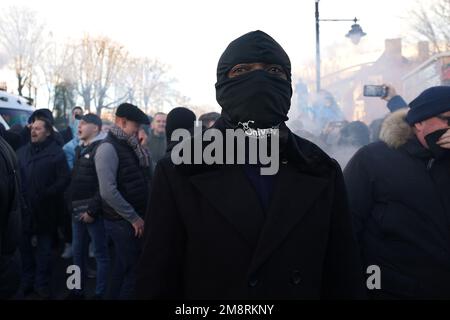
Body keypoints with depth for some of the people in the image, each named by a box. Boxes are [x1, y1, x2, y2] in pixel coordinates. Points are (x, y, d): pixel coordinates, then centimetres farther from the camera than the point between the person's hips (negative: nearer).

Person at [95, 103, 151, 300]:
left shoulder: (130, 147, 11)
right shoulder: (108, 148, -15)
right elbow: (108, 192, -24)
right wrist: (134, 218, -19)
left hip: (134, 219, 8)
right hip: (123, 221, -8)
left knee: (125, 267, 19)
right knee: (133, 269, -2)